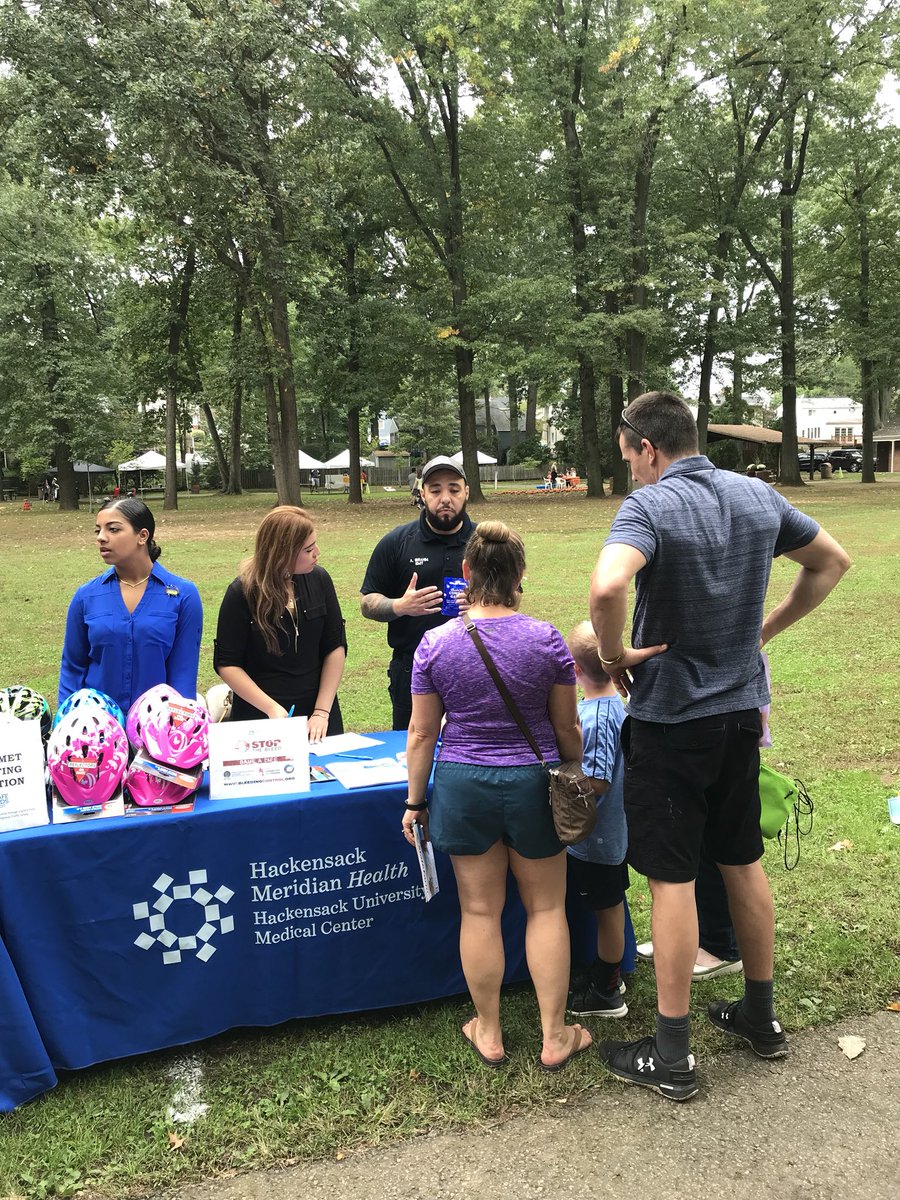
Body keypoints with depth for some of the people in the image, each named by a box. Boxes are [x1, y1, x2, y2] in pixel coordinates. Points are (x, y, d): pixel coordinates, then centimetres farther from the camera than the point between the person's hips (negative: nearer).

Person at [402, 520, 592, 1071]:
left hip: (463, 786, 1)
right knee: (546, 907, 13)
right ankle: (555, 1036, 22)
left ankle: (489, 1032, 26)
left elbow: (422, 735, -3)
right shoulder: (547, 640, -9)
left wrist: (415, 802, 8)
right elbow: (567, 729, -2)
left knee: (480, 910, 12)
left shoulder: (435, 643, -7)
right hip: (533, 783, 0)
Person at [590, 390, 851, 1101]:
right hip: (742, 710, 7)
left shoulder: (651, 506, -18)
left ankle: (671, 1056, 13)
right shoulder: (759, 497, 4)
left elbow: (608, 586, -37)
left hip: (671, 718, -7)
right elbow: (832, 562, 16)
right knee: (744, 862, 19)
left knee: (672, 880, 2)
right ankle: (761, 1018, 34)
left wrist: (615, 654, -19)